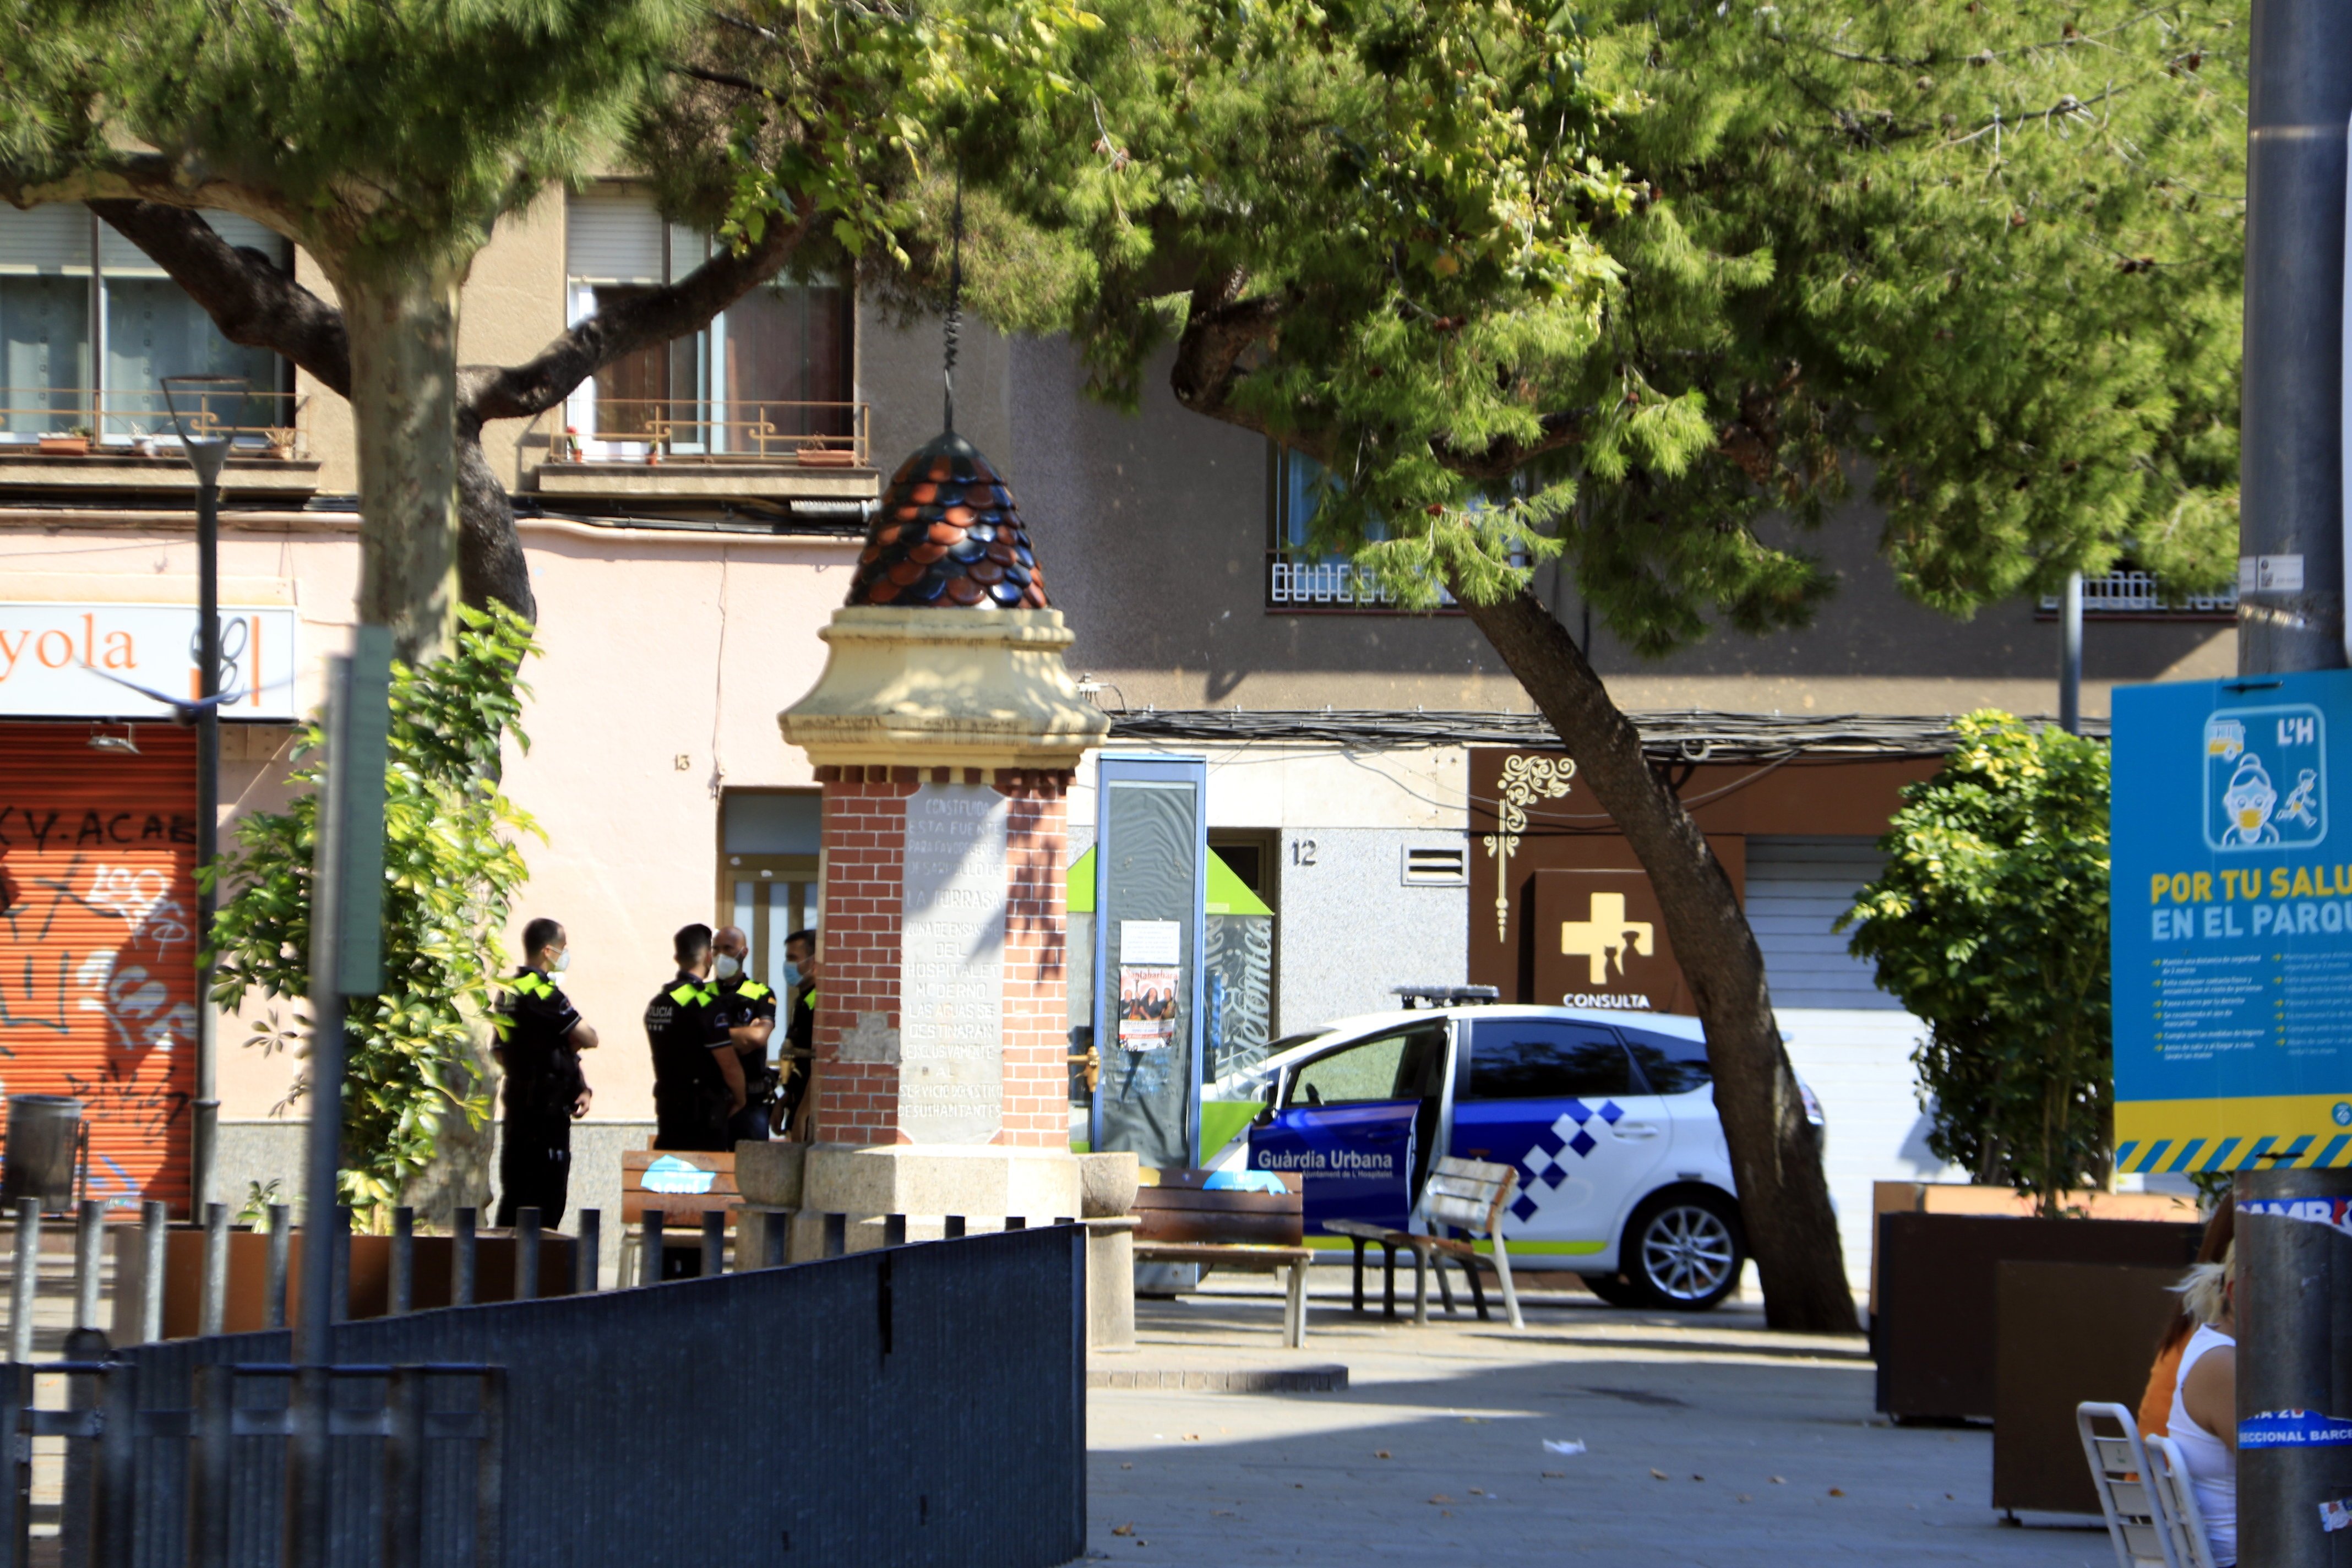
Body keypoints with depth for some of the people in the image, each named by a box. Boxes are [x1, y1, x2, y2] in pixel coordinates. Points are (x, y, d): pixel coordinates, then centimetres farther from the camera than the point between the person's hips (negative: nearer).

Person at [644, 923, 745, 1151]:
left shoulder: (657, 1002, 10)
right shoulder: (706, 1004, -15)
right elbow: (729, 1065, -15)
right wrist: (739, 1101, 2)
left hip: (666, 1107, 8)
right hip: (704, 1113, -8)